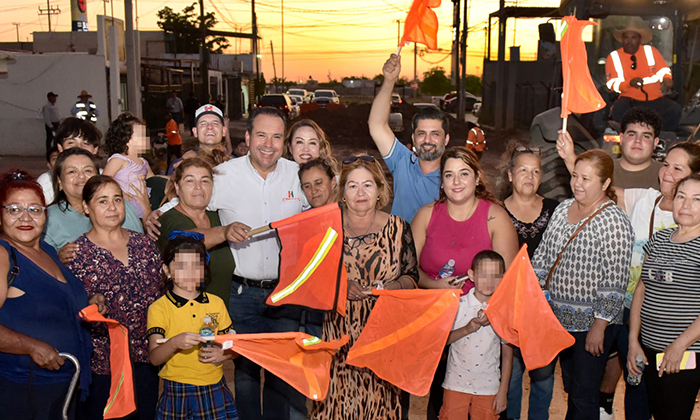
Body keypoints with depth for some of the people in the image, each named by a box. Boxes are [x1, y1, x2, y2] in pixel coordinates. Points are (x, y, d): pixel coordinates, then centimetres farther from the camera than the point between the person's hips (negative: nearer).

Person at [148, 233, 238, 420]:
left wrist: (222, 354, -10)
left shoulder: (216, 303, 5)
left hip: (214, 389, 3)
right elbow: (154, 358, -13)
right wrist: (174, 342, -32)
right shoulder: (159, 308, -5)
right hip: (176, 393, -2)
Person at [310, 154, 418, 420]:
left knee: (379, 394, 0)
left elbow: (412, 276, 7)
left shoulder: (397, 227, 2)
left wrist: (390, 287, -11)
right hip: (339, 329, 0)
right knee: (339, 392, -1)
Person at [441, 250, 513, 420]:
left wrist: (503, 391, 0)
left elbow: (507, 353, 0)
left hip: (488, 387, 1)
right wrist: (467, 329, -21)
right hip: (457, 384, 0)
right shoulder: (458, 305, -7)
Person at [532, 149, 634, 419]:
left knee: (584, 397, 4)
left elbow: (615, 281, -17)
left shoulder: (614, 221, -16)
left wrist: (599, 327, -18)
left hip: (592, 323, -6)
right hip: (560, 318, 7)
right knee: (571, 388, 20)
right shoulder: (562, 209, 6)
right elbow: (542, 256, 13)